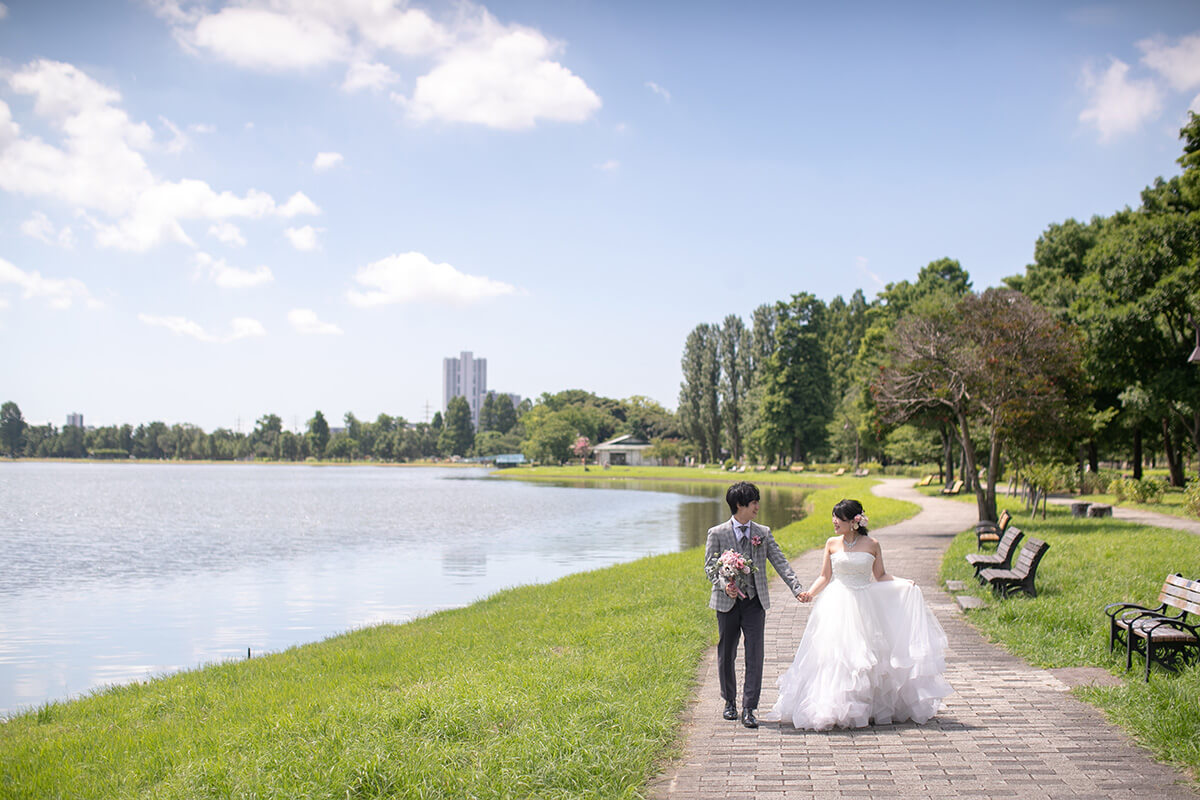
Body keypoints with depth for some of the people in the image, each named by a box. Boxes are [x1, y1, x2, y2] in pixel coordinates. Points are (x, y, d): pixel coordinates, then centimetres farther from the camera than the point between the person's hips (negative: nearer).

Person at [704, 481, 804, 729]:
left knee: (755, 656, -4)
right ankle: (730, 701, 28)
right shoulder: (717, 534, -1)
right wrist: (723, 585, -20)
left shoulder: (763, 533, 6)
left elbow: (780, 562, 2)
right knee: (726, 655, 9)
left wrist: (797, 588, -9)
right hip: (728, 603, -1)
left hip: (755, 602, 2)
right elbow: (710, 566, -1)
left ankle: (748, 709, 1)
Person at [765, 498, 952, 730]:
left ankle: (871, 708, 15)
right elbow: (825, 577, 5)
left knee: (866, 657, 2)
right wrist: (810, 593, -10)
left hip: (865, 606, 0)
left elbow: (881, 576, 7)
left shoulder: (872, 545, 0)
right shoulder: (832, 544, 3)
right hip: (838, 607, 0)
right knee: (836, 657, -5)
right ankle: (834, 709, 0)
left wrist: (905, 583, -6)